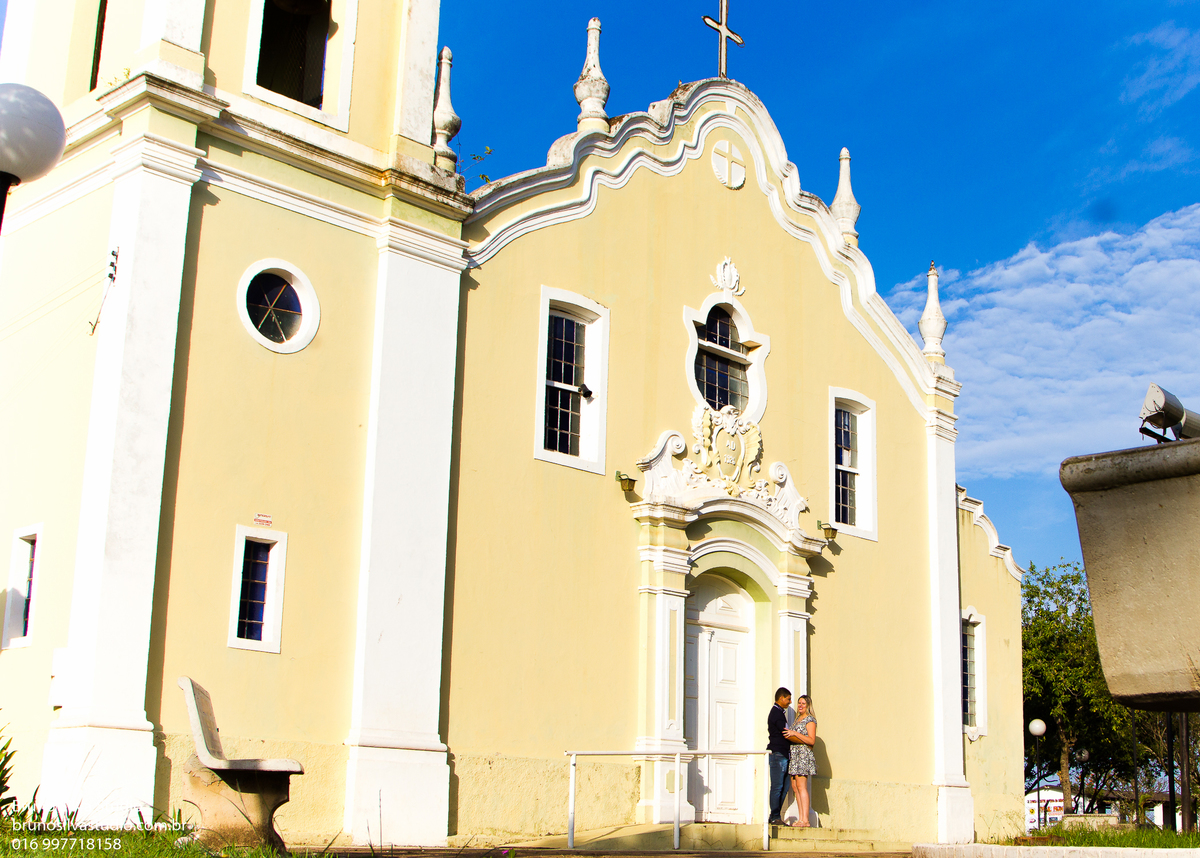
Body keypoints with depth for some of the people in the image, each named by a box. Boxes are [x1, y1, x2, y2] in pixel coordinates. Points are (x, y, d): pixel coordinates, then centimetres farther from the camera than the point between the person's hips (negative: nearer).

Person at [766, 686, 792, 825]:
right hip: (778, 754, -10)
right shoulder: (776, 713, -12)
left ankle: (775, 817, 11)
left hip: (783, 754, 10)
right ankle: (775, 817, -3)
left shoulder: (779, 712, 21)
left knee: (784, 787, 9)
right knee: (777, 787, -7)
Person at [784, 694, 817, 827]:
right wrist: (788, 736, 8)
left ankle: (805, 820, -15)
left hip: (804, 754, -9)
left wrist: (795, 734, -17)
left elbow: (811, 740, -13)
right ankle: (801, 818, 5)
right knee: (795, 787, 4)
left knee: (801, 786, -13)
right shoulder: (798, 719, 21)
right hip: (794, 754, 9)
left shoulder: (810, 720, -5)